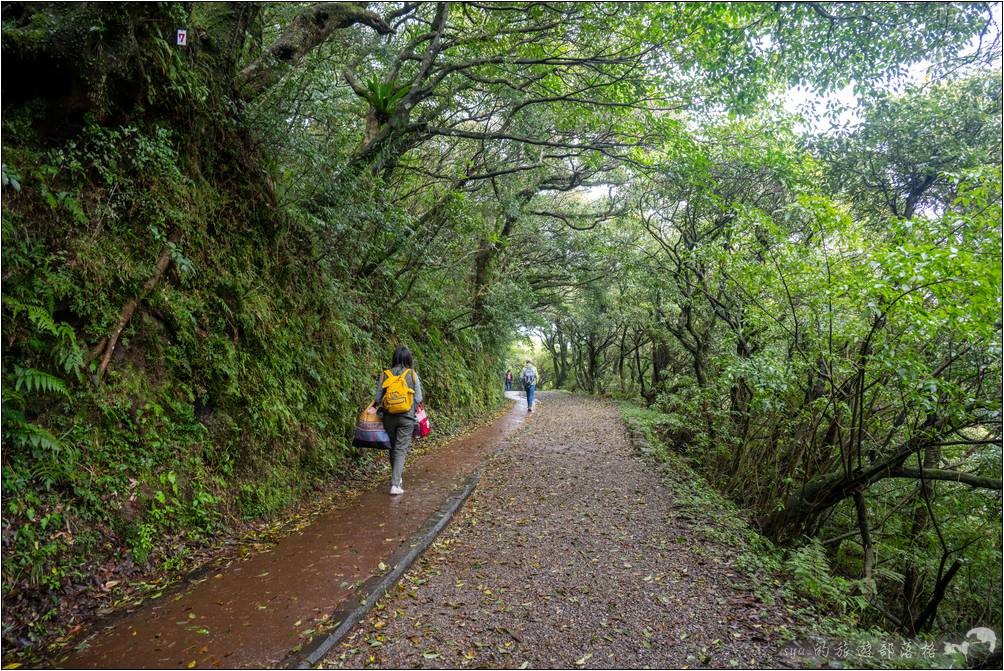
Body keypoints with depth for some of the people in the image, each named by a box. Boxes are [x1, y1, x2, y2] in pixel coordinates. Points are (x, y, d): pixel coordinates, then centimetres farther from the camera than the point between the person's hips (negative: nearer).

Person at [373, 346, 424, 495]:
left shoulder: (384, 374, -1)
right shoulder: (412, 374, -3)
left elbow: (377, 397, 2)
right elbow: (418, 398, 0)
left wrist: (375, 407, 21)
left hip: (388, 416, 2)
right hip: (406, 417, -2)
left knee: (393, 448, 18)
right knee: (401, 450, 1)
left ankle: (396, 479, 32)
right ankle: (395, 484, -9)